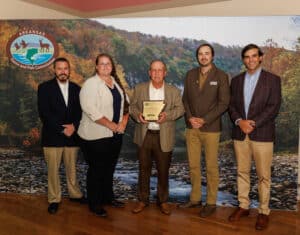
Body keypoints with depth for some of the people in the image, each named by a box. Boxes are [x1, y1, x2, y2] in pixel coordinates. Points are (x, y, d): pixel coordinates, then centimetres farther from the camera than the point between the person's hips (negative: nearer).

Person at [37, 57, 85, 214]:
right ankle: (54, 199, 18)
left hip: (72, 135, 3)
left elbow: (80, 111, 8)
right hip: (52, 136, -2)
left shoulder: (76, 89, 9)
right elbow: (44, 113, -8)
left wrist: (74, 126, -11)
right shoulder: (45, 87, -1)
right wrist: (62, 129, -13)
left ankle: (74, 193, 28)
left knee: (72, 168, 12)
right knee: (53, 169, 4)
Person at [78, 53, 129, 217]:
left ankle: (108, 196, 35)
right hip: (96, 136, -6)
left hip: (115, 135, 7)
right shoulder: (90, 84, -11)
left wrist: (124, 122, -4)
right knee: (96, 169, 5)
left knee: (109, 168, 17)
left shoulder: (116, 82, 11)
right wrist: (111, 125, -18)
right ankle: (94, 204, 20)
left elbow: (125, 104, 13)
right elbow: (91, 110, -21)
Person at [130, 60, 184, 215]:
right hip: (144, 135, 1)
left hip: (164, 137, 0)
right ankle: (142, 200, 25)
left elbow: (180, 109, -1)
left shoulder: (174, 91, 4)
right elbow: (132, 106, 7)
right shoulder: (139, 89, 6)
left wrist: (167, 115, -20)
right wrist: (137, 115, -15)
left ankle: (163, 201, 26)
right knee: (144, 169, 10)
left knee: (163, 171, 8)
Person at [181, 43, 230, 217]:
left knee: (211, 167, 4)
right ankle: (195, 198, 25)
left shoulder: (221, 76, -2)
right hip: (191, 128, 4)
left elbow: (224, 103, -8)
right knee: (193, 165, 11)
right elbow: (185, 99, 10)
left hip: (211, 128, -4)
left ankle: (211, 203, 17)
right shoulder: (190, 74, 10)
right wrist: (190, 117, -7)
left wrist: (204, 120, -14)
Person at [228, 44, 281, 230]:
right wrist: (239, 121, -10)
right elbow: (232, 105, 9)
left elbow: (274, 107, -7)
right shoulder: (236, 80, 12)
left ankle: (264, 212, 17)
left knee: (264, 176, 3)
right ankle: (243, 206, 25)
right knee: (242, 172, 12)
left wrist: (253, 124, -16)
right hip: (240, 134, 4)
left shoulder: (273, 79, 1)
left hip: (262, 134, -3)